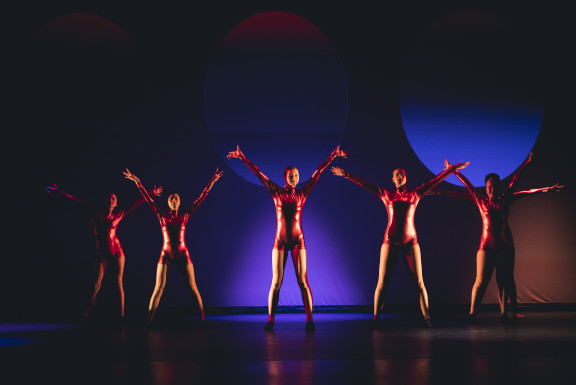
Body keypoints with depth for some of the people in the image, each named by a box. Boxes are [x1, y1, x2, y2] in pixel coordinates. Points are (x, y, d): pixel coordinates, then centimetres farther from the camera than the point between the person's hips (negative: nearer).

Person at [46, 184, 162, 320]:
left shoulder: (118, 215, 8)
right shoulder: (95, 214, 7)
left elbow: (135, 204, 13)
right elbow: (76, 201, 8)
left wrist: (150, 195, 16)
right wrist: (60, 191, 9)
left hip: (117, 252, 1)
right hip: (101, 254, -1)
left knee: (119, 283, 0)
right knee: (96, 285, -7)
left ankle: (121, 314, 4)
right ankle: (84, 316, -4)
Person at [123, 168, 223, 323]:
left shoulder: (185, 215, 6)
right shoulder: (162, 215, 5)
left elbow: (201, 198, 5)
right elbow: (147, 198, 3)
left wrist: (212, 181, 3)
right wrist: (137, 182, 0)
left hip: (183, 255, 0)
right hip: (166, 255, 0)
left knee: (192, 288, 0)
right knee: (159, 288, -4)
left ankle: (202, 317, 6)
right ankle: (149, 319, -1)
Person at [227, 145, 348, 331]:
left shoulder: (302, 194, 5)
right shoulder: (277, 192, 4)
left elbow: (318, 172, 5)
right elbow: (257, 172, 3)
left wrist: (333, 156, 5)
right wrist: (242, 157, 3)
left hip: (298, 241, 0)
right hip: (280, 242, 0)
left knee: (303, 281, -4)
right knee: (276, 282, -1)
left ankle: (309, 319, -3)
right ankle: (270, 320, 4)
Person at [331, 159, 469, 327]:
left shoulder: (415, 195, 10)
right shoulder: (387, 195, 10)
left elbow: (435, 181, 11)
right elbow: (364, 184, 9)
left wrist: (452, 169, 9)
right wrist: (346, 175, 5)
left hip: (411, 241, 1)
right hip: (390, 241, 0)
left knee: (418, 281, -3)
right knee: (382, 281, -5)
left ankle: (426, 316, -1)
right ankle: (376, 317, -2)